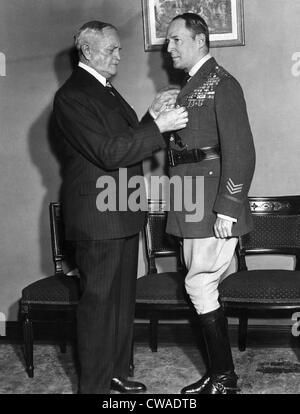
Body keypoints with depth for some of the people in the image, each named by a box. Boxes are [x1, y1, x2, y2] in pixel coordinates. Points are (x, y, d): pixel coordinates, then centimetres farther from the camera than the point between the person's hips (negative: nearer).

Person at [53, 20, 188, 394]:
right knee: (98, 303, -1)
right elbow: (109, 153, -23)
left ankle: (116, 374, 31)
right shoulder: (71, 96, -15)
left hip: (123, 213, 10)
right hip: (97, 216, -10)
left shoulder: (106, 90, 16)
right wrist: (159, 126, -23)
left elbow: (129, 140, 17)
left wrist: (152, 114, 3)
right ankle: (94, 385, 13)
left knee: (122, 299, 17)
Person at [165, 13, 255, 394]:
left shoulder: (222, 84, -9)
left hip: (214, 204, -9)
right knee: (204, 287, 11)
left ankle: (224, 379, 8)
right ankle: (219, 374, 22)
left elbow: (240, 152, -17)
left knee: (199, 285, -6)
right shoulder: (192, 86, 18)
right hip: (193, 205, 9)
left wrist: (226, 209, -20)